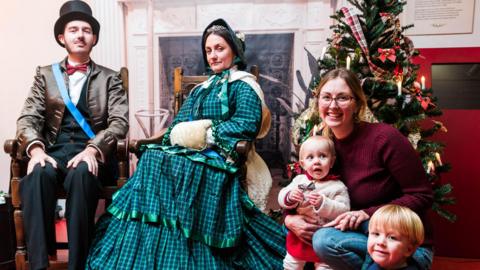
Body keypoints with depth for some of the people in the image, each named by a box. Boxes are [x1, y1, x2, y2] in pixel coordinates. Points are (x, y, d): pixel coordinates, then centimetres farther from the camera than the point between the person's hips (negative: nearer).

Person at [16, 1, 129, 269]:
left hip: (91, 153, -1)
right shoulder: (45, 74, 18)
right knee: (37, 174, -32)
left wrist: (92, 149, -21)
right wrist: (36, 149, -16)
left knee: (81, 174, -35)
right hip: (54, 151, 2)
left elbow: (119, 122, -2)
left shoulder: (110, 77, 12)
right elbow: (28, 118, 7)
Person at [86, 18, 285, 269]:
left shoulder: (243, 85, 6)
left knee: (171, 164, -31)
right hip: (188, 151, 6)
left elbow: (248, 124, -12)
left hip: (216, 156, -6)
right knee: (152, 157, -23)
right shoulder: (201, 88, 27)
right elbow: (177, 125, 17)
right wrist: (179, 134, -6)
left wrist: (207, 133, -14)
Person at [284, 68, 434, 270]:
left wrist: (368, 213, -23)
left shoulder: (384, 137, -18)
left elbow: (422, 196, -14)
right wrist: (289, 218, -14)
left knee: (325, 240, -29)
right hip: (363, 237, 6)